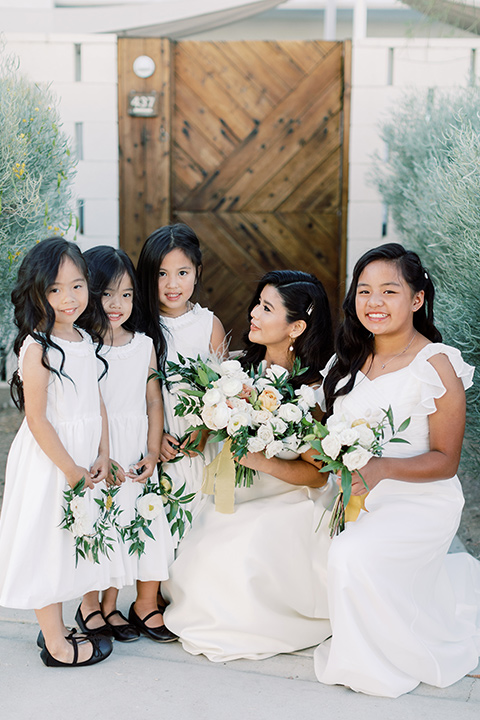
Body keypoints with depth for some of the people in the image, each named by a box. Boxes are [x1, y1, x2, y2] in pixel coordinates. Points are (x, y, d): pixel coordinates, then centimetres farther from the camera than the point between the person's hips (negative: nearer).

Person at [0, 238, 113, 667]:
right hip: (48, 462, -8)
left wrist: (103, 455, 0)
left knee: (68, 547, 18)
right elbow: (37, 420, -20)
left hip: (82, 460, 8)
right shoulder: (37, 349, -19)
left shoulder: (84, 341, 4)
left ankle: (54, 628, 34)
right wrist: (71, 469, -16)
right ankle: (57, 646, 17)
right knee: (47, 545, 4)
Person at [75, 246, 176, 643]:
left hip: (139, 451, 4)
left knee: (149, 521, 6)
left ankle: (146, 604, 23)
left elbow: (154, 401, 6)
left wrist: (153, 453, -3)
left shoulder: (144, 345, 5)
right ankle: (100, 606, 22)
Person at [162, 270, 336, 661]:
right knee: (195, 552, -17)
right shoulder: (243, 368, 1)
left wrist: (264, 462, -26)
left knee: (242, 553, -28)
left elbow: (317, 474, -13)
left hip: (288, 504, -5)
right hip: (235, 497, 5)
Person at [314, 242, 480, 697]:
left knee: (353, 556, -29)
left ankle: (391, 662, 0)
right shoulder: (352, 358, 6)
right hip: (356, 498, 7)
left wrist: (382, 468, -28)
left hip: (419, 503, -7)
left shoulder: (436, 366, -14)